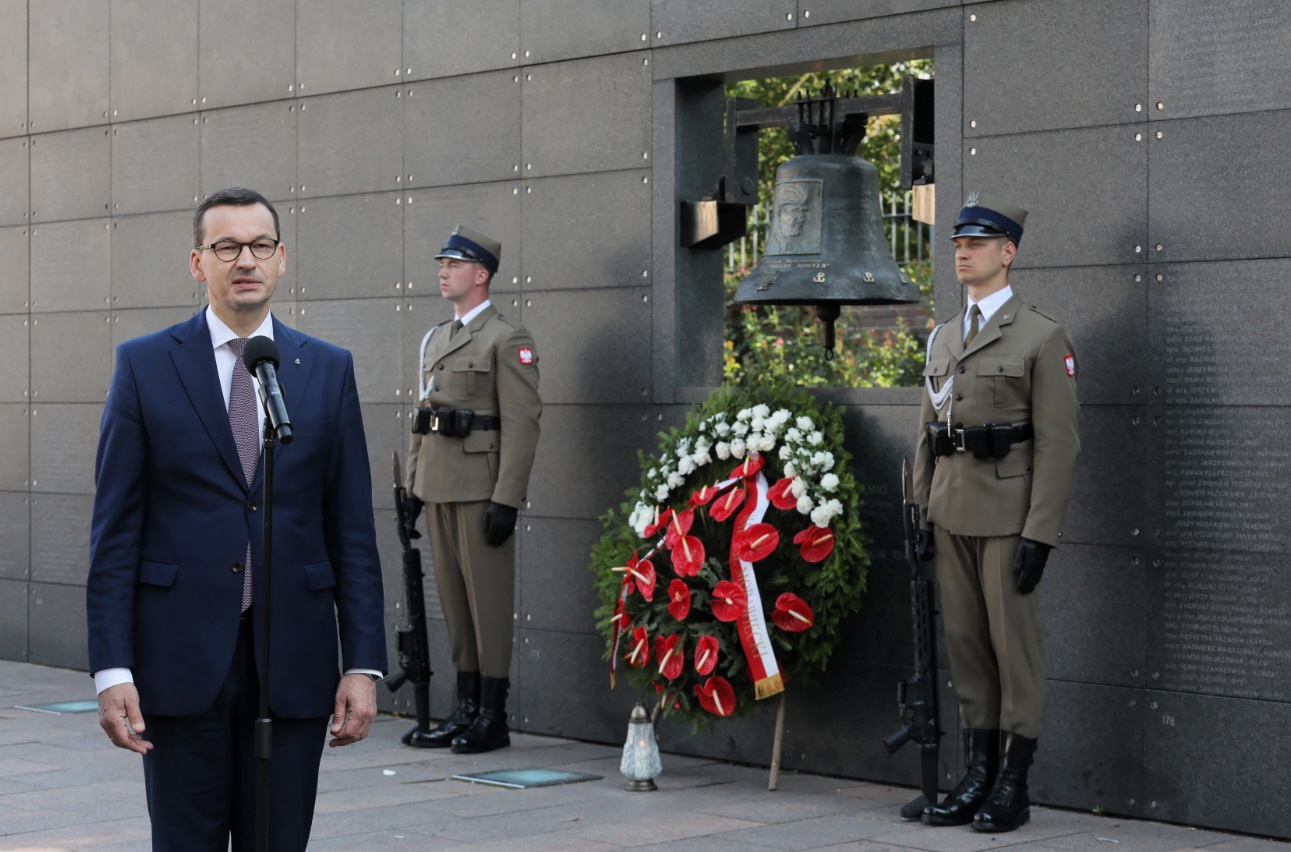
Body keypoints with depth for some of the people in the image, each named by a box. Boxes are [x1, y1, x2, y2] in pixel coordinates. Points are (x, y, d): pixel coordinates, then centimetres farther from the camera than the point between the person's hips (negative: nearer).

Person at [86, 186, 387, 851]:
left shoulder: (328, 370, 8)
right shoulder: (145, 365, 3)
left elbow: (352, 529, 7)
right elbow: (115, 529, 0)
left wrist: (364, 665, -1)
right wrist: (111, 669, -8)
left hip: (293, 660, 2)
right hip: (180, 656, -1)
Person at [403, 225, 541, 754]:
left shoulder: (507, 340, -7)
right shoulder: (435, 340, 18)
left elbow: (522, 423, -13)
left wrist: (506, 500, -18)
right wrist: (413, 488, 15)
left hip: (481, 487, -8)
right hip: (439, 488, 8)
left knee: (488, 598, -4)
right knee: (453, 598, 10)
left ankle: (493, 718, 1)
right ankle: (466, 710, 16)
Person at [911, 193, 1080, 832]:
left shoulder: (1042, 338, -6)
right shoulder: (943, 339, 14)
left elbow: (1057, 444, -11)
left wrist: (1040, 534, -16)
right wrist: (924, 515, 9)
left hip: (1009, 516, -6)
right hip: (953, 514, 6)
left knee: (1014, 645, -1)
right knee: (965, 643, 8)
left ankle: (1013, 787, 5)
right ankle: (978, 777, 15)